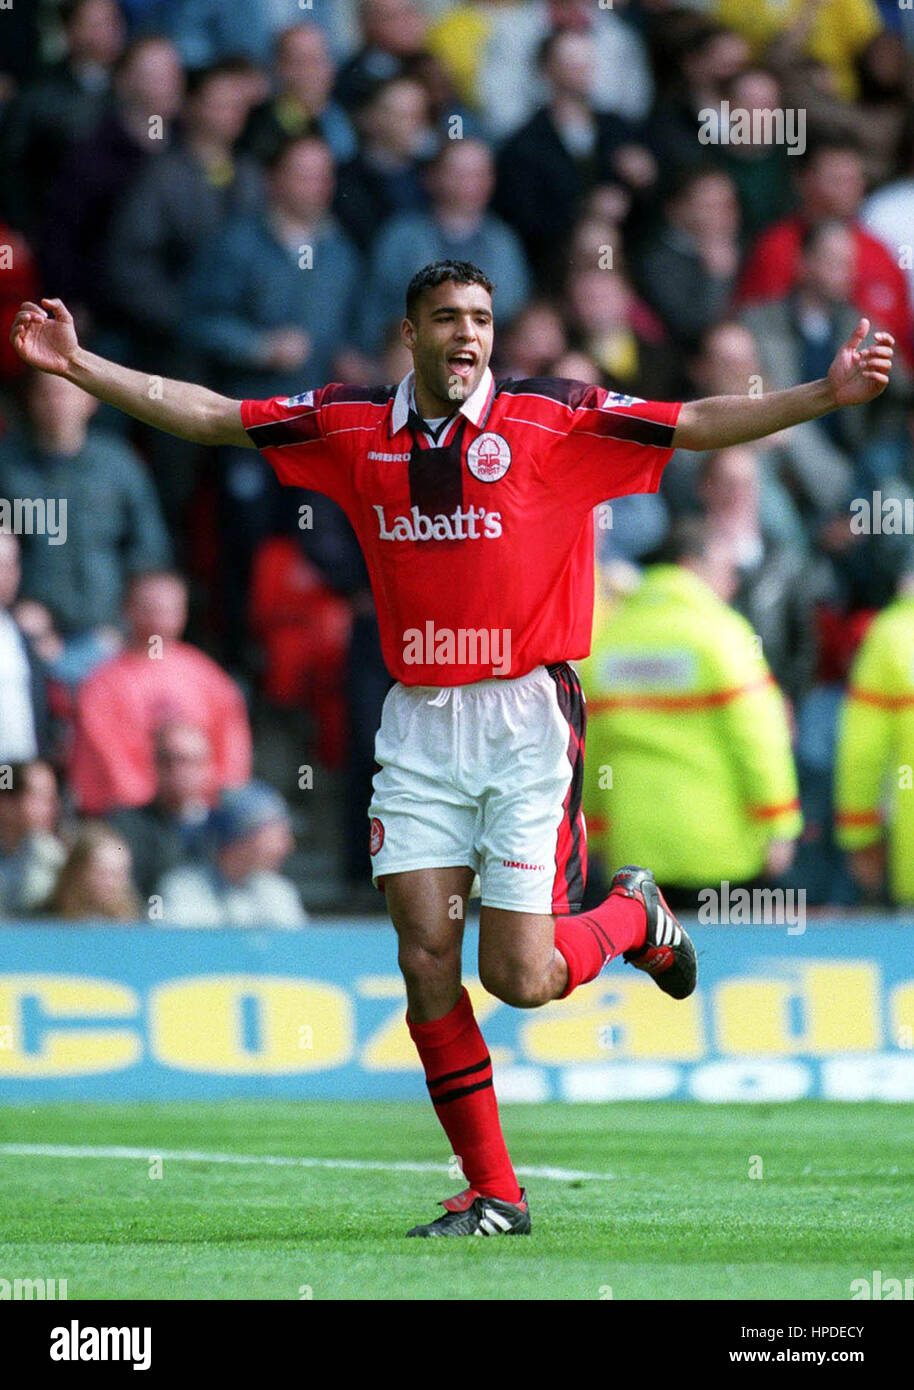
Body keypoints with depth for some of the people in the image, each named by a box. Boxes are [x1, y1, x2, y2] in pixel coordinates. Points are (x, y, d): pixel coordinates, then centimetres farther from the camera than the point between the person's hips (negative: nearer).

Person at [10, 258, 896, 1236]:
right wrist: (79, 366, 7)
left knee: (520, 978, -6)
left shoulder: (552, 421, -5)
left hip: (525, 719, -3)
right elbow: (208, 416, 11)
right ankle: (493, 1192, 6)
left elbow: (695, 424, -11)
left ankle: (633, 916, 28)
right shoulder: (355, 430, 5)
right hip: (418, 725, 3)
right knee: (426, 959, -3)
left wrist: (824, 394, -22)